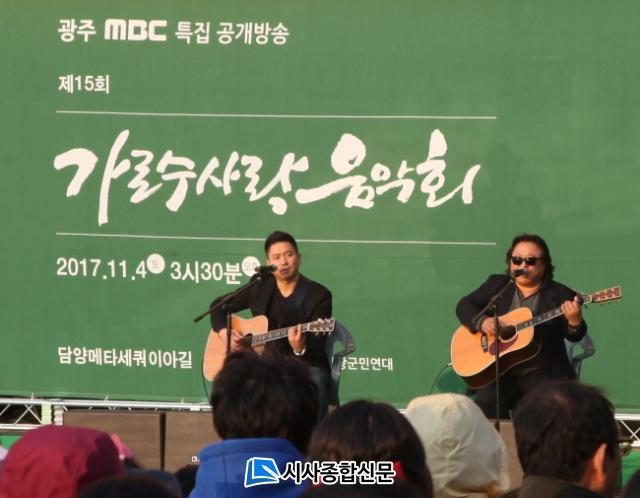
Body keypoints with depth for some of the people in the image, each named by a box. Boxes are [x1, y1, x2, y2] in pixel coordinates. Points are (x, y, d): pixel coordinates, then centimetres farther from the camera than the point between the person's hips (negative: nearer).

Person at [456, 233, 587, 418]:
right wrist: (482, 322, -11)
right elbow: (464, 305, 11)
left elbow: (574, 335, -4)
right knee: (486, 400, -26)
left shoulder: (559, 294, 3)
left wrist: (574, 321, -29)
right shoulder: (496, 285, 13)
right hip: (499, 371, 2)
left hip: (543, 373, -2)